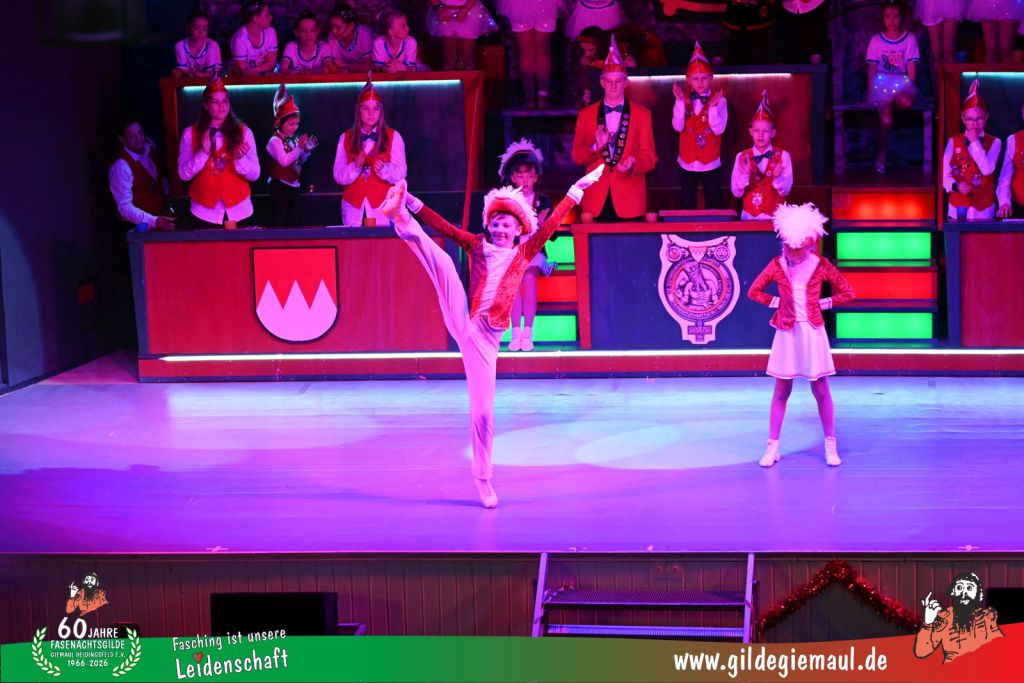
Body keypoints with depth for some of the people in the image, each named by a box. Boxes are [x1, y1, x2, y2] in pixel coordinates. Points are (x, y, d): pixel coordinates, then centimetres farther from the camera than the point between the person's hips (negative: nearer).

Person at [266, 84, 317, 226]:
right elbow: (284, 161, -25)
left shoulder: (294, 139, 6)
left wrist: (306, 150, 0)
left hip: (293, 185, 7)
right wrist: (300, 147, -23)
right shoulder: (275, 141, -14)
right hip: (280, 186, -7)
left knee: (293, 220, 12)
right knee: (279, 221, -2)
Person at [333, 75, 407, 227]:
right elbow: (338, 176, 2)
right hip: (354, 207, 1)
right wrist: (355, 166, -17)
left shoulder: (393, 137, 3)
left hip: (383, 207, -1)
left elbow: (400, 174, -4)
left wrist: (384, 169, -24)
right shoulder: (346, 138, 8)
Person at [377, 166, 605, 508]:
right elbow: (442, 225, 5)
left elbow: (552, 221, 7)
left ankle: (483, 477, 10)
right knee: (444, 263, -22)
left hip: (486, 335, 0)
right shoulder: (477, 246, 13)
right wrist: (412, 204, -7)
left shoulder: (524, 253, 12)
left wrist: (578, 188, 2)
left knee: (483, 408, -2)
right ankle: (399, 217, -44)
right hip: (462, 322, 0)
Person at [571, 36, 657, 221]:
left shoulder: (642, 114, 7)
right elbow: (577, 156, 6)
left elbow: (650, 157, 2)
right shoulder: (586, 115, 10)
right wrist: (596, 147, -14)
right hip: (597, 197, 1)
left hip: (629, 197, -1)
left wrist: (633, 165, -20)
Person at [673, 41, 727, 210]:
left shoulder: (719, 100, -5)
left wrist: (712, 107, -27)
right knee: (687, 205, 8)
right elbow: (678, 127, -12)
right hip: (687, 163, 2)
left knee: (714, 206, 3)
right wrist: (680, 102, -20)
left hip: (711, 163, -2)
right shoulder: (683, 100, 1)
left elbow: (718, 129, -15)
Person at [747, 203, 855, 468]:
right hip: (787, 333, 1)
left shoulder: (820, 265, -6)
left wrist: (822, 304, -5)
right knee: (781, 391, 6)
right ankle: (772, 447, 10)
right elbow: (754, 291, 5)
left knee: (820, 390, 3)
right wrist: (777, 302, -3)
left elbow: (847, 293, 2)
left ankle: (831, 447, 12)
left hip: (812, 333, -1)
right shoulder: (777, 265, -3)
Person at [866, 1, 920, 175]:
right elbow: (872, 68, 6)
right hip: (881, 82, 0)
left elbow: (912, 67, 4)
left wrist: (908, 88, -6)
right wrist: (870, 91, -2)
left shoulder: (910, 39, 6)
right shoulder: (876, 40, 8)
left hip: (902, 82, 0)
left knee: (906, 102, -38)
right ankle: (882, 154, -9)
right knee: (886, 120, -23)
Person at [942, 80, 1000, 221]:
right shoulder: (953, 142, 4)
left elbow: (987, 170, -15)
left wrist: (975, 142, -13)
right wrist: (956, 186, -18)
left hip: (983, 207, -1)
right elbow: (945, 174, 2)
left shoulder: (994, 142, 1)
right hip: (958, 206, 1)